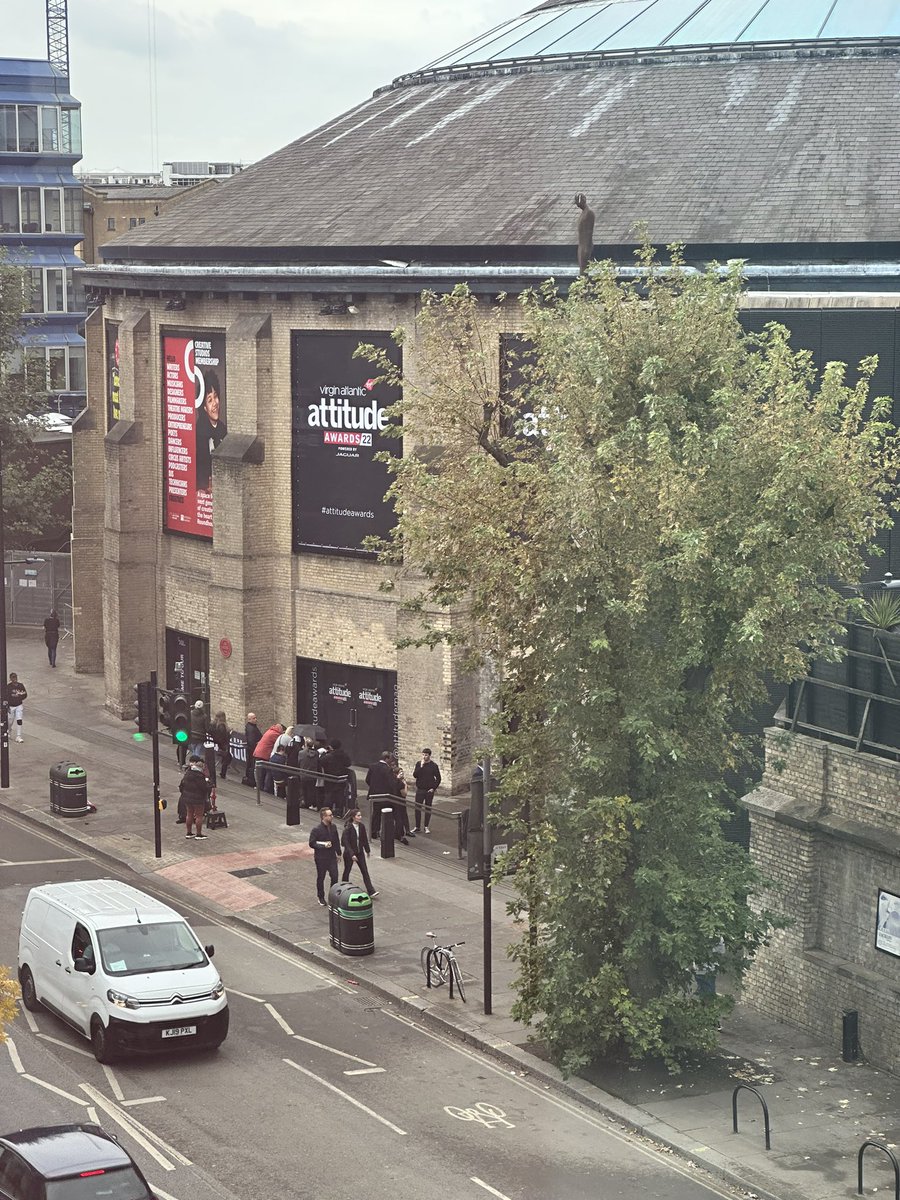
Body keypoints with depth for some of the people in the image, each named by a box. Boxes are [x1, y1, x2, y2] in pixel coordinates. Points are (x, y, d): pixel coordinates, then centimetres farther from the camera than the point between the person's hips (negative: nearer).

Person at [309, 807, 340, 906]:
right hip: (321, 858, -4)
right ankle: (321, 898, 25)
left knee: (335, 876, 0)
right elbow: (311, 843, -15)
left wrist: (338, 853, 16)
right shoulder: (317, 830, -17)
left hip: (332, 856, 4)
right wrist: (323, 845, -25)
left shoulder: (333, 827, 1)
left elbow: (336, 841, 13)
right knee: (321, 878, 10)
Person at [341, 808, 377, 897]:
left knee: (365, 871, 0)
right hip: (349, 853, -5)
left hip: (360, 852, 5)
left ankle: (371, 891, -3)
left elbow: (364, 839, 11)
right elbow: (345, 842, -22)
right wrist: (352, 854, -27)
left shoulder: (361, 827, -2)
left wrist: (368, 850, 19)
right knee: (347, 871, 12)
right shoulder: (348, 828, -19)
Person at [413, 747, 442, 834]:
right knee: (418, 808, 0)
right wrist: (421, 766, -16)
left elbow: (438, 778, 2)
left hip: (429, 791, -1)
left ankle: (426, 827, 14)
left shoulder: (434, 765, -1)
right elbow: (415, 775, -7)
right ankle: (417, 827, 8)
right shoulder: (418, 764, 3)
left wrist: (434, 788, -6)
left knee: (428, 809, 5)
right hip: (420, 790, 1)